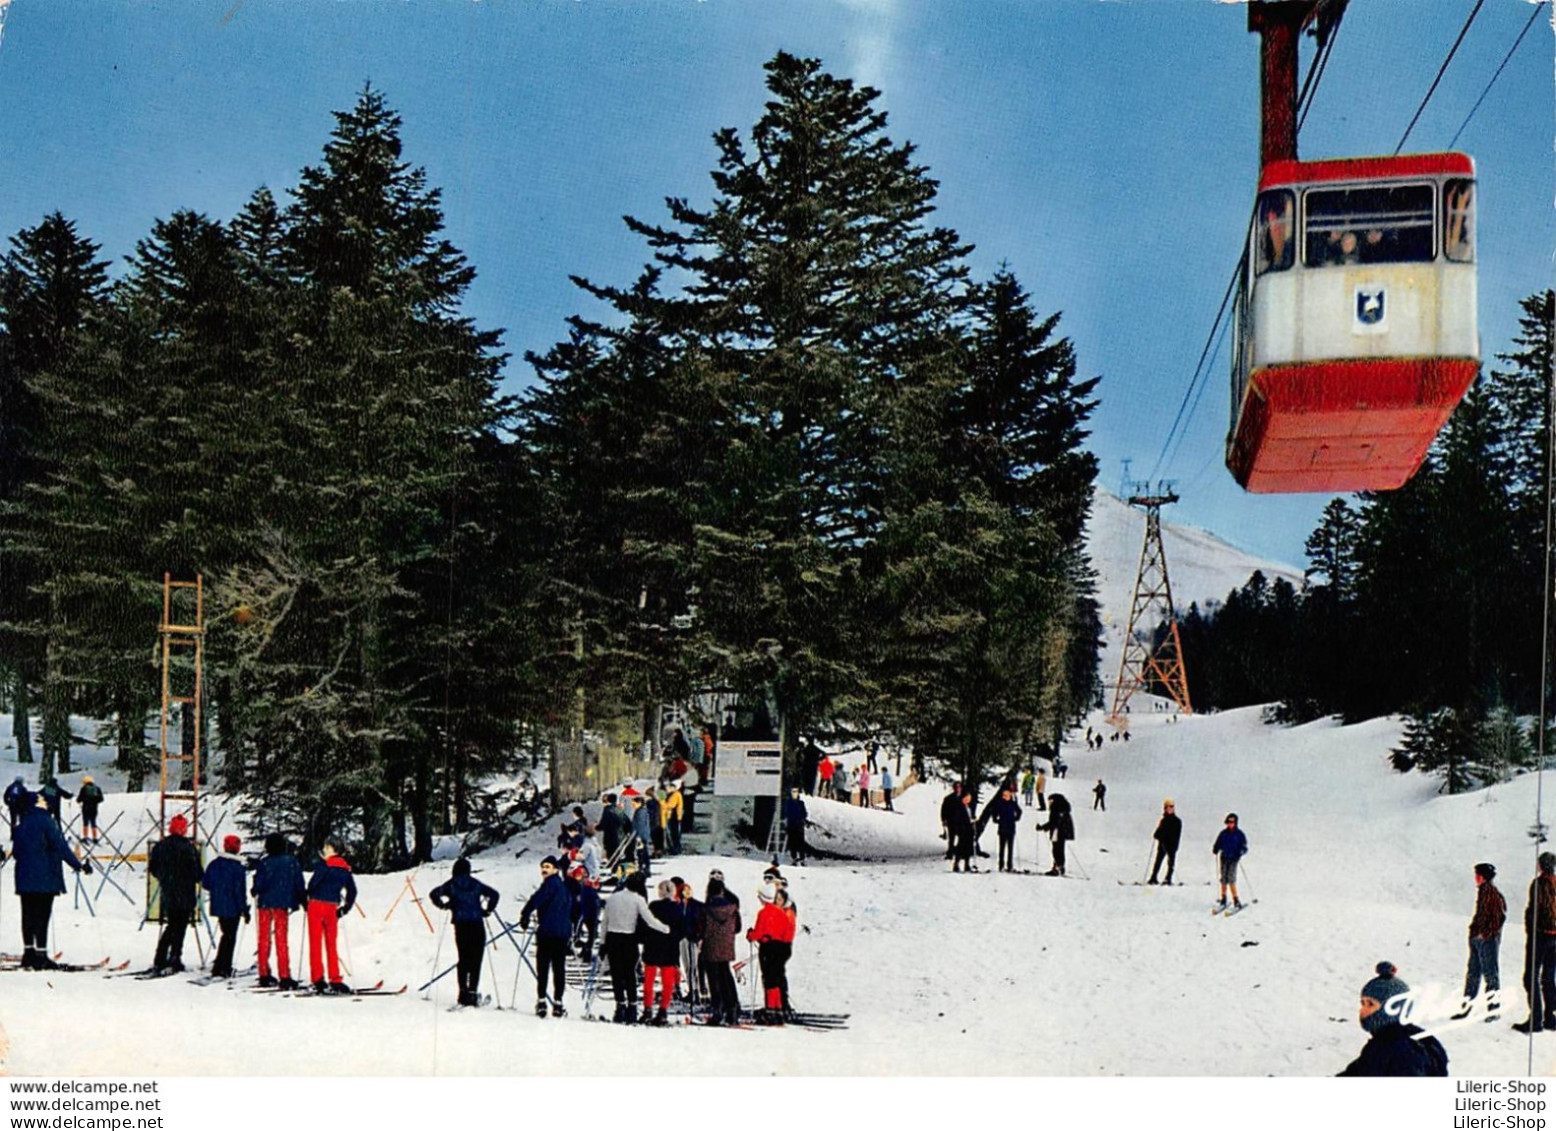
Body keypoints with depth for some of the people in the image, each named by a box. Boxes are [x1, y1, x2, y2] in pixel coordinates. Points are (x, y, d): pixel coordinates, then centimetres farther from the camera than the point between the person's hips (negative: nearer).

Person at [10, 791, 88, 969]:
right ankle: (40, 956, -7)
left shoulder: (21, 824, 11)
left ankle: (29, 953, 16)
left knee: (28, 915, 11)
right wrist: (79, 865, -10)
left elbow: (16, 852, 17)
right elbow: (60, 846, -15)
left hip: (25, 878, 7)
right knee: (42, 915, -5)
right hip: (45, 879, -7)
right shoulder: (45, 821, -11)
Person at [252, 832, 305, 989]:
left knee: (264, 939, 10)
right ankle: (284, 977, -3)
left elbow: (258, 884, -8)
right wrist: (303, 900, 12)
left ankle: (264, 975, 13)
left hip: (265, 903, 0)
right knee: (281, 940, 3)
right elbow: (299, 884, 0)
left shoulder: (263, 862, -8)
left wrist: (256, 892, 14)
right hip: (282, 905, 0)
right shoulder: (292, 862, -3)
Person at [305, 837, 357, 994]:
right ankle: (335, 980, 6)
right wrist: (346, 908, 19)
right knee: (332, 945, 11)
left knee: (315, 944, 0)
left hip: (317, 905, -5)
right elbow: (352, 891, 12)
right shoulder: (346, 868, 10)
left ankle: (318, 980, -6)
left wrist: (308, 897, 5)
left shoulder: (324, 864, -10)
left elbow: (313, 883, -14)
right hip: (333, 907, 5)